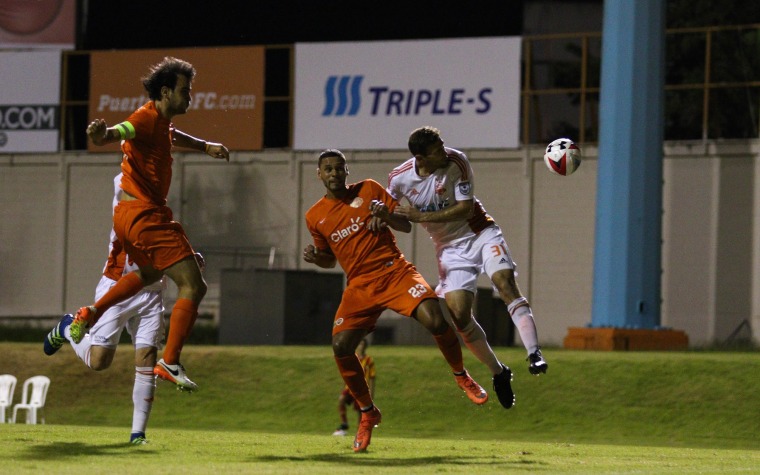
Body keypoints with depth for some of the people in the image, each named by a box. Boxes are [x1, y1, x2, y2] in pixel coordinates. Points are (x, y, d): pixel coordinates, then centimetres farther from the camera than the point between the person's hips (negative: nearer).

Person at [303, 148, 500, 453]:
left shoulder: (368, 190, 4)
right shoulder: (315, 217, 9)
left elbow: (406, 226, 4)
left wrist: (386, 215, -17)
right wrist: (314, 257, -2)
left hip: (395, 271, -2)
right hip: (360, 285, 2)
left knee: (435, 320, -25)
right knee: (340, 346, -17)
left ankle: (462, 377, 3)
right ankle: (367, 413, 5)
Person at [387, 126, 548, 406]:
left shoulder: (456, 162, -19)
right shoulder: (400, 178, -10)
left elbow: (465, 208, -20)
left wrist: (421, 216, -24)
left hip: (480, 233, -2)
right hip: (450, 247, 2)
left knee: (506, 283, -26)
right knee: (459, 316, -9)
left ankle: (534, 354, -36)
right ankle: (498, 373, 8)